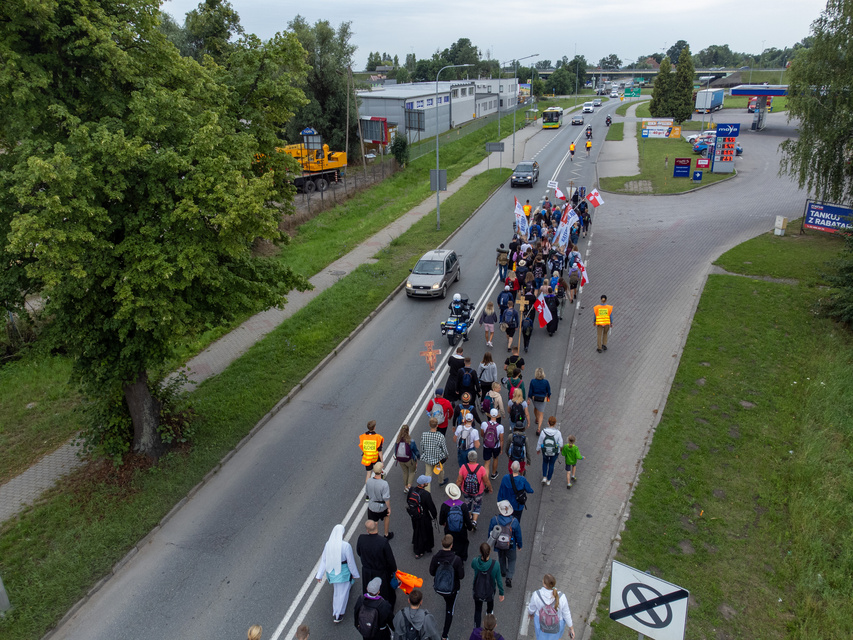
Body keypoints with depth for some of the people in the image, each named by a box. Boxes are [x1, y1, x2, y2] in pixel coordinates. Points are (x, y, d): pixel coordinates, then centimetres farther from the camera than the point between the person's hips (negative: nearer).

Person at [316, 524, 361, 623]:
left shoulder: (328, 544, -13)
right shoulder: (346, 546, -26)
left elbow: (323, 560, -6)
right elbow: (351, 562, -16)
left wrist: (319, 575, 1)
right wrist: (355, 573, -1)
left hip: (331, 571, 5)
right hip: (343, 572, -5)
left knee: (337, 590, 30)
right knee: (342, 593, 14)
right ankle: (337, 615, 22)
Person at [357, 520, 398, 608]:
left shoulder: (361, 539, -24)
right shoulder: (383, 542, -33)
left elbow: (358, 552, -3)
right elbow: (390, 559, -21)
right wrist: (394, 570, -2)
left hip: (366, 573, 2)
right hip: (381, 573, -2)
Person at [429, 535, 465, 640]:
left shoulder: (436, 557, -22)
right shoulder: (456, 559, -28)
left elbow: (432, 572, -8)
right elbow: (461, 576, -18)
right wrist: (462, 567, 1)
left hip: (438, 589, 3)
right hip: (452, 588, -3)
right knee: (449, 610, 18)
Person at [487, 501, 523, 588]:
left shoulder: (494, 520, -25)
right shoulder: (514, 521, -27)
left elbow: (490, 533, -8)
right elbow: (518, 535, -12)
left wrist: (490, 542, 12)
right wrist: (519, 545, 7)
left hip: (498, 544, 2)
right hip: (511, 546, -2)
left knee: (501, 557, 30)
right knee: (512, 560, 22)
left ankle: (503, 572, 51)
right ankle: (509, 577, 10)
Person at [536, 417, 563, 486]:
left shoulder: (543, 432, -26)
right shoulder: (558, 433, -28)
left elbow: (540, 442, -12)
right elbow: (560, 444, -16)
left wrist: (538, 449, 8)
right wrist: (561, 447, 9)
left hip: (545, 451, 0)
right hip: (555, 452, 0)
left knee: (545, 462, 32)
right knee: (551, 464, 25)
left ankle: (544, 477, 30)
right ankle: (548, 480, 40)